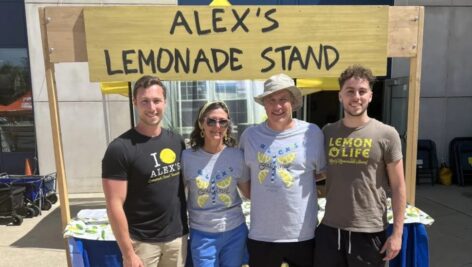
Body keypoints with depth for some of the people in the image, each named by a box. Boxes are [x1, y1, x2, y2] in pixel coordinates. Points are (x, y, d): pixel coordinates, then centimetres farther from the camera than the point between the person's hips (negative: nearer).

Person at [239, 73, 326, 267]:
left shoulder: (313, 133, -7)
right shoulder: (249, 135, -2)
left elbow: (323, 173, 6)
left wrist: (300, 183, -3)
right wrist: (260, 196, 3)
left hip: (303, 234, -1)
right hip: (260, 234, 2)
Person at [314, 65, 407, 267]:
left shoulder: (386, 135, -6)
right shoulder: (327, 132, 1)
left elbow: (398, 187, -4)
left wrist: (397, 232, -6)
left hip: (369, 232, -2)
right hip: (330, 229, 3)